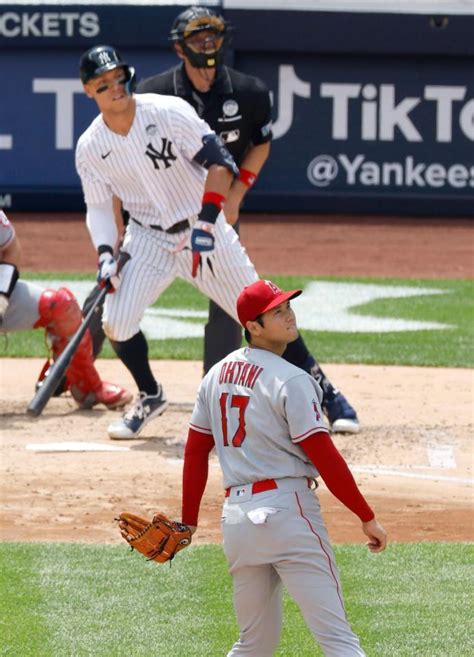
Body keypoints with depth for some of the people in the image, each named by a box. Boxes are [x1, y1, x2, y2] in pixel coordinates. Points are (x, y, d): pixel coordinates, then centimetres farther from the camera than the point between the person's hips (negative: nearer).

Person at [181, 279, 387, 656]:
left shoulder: (217, 375, 13)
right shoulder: (291, 381, -10)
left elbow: (195, 452, 16)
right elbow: (324, 457, -12)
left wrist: (188, 522, 21)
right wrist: (367, 517, -7)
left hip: (234, 514, 8)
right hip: (286, 507, -8)